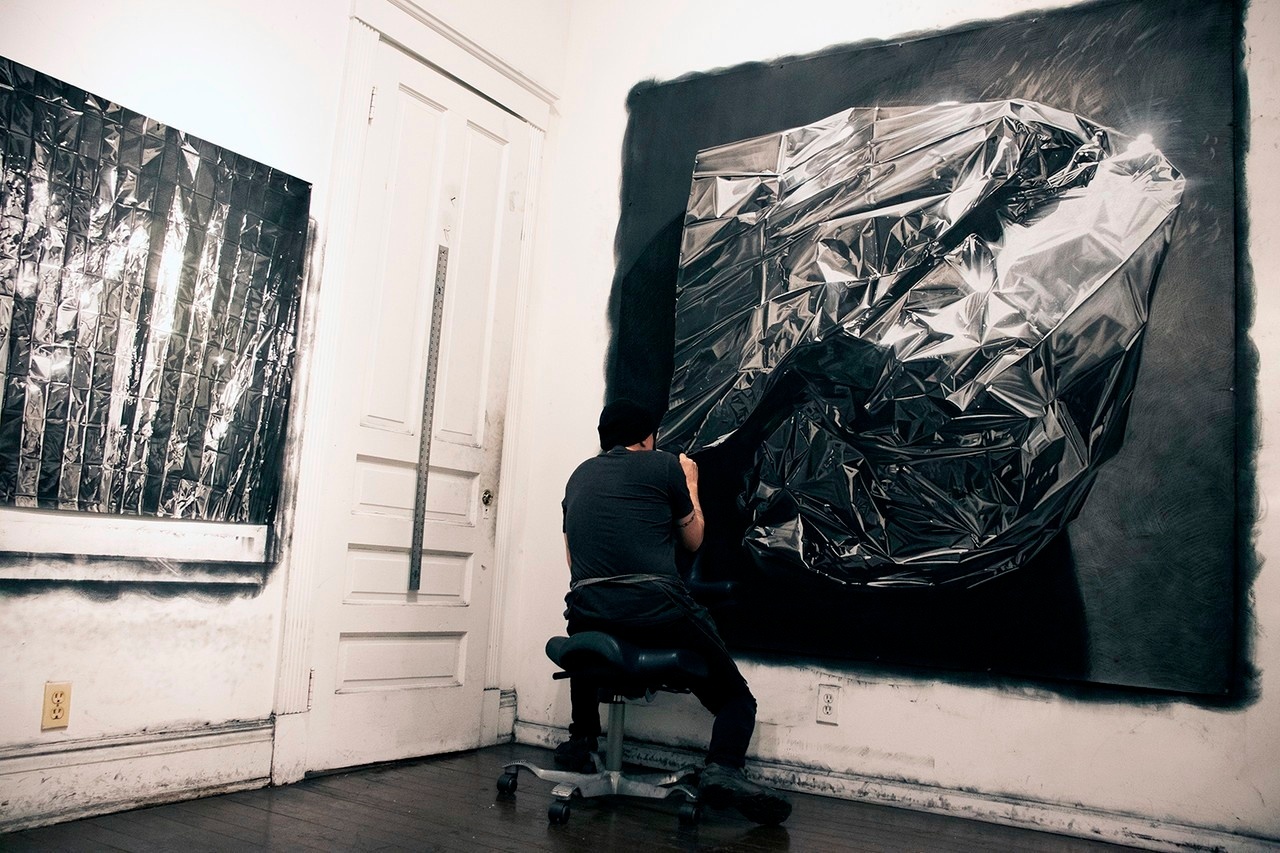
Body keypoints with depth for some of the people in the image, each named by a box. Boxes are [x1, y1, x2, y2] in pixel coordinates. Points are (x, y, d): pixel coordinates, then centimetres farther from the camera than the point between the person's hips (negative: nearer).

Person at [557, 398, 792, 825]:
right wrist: (690, 486, 35)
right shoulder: (663, 465, 8)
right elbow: (693, 539, 20)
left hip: (586, 611, 5)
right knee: (736, 699, 8)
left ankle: (580, 740, 34)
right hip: (656, 608, -4)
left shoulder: (579, 475, 20)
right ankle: (722, 768, -19)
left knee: (585, 647, 41)